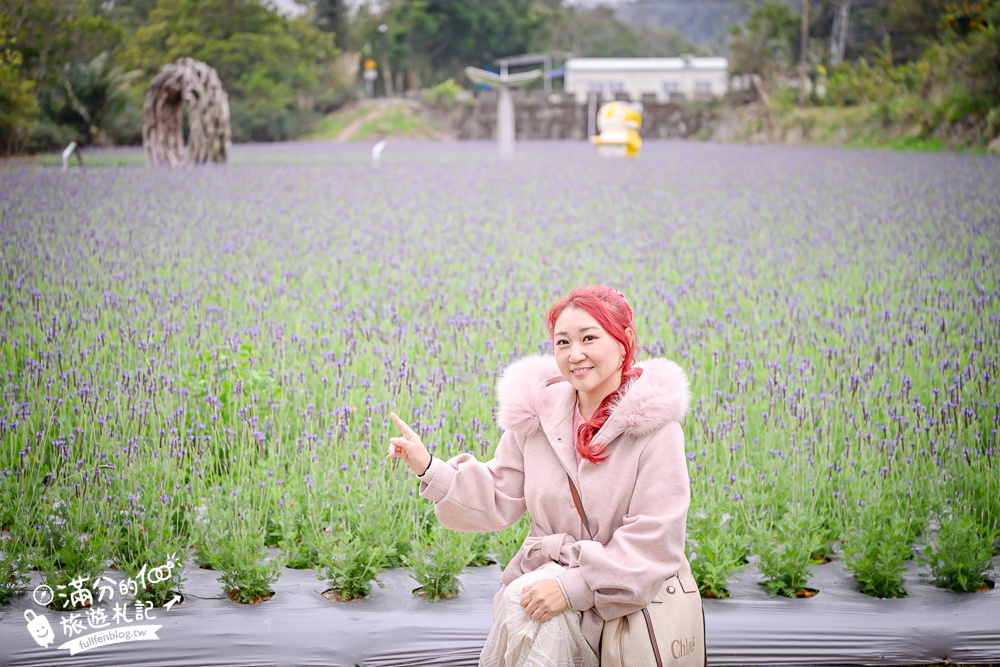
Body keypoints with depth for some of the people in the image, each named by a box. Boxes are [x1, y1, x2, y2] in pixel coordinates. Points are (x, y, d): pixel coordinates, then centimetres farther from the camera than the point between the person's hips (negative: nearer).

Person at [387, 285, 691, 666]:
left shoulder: (654, 426, -11)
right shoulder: (537, 414, 4)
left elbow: (653, 541, -15)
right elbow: (499, 502, 9)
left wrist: (574, 586, -23)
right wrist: (429, 469, -3)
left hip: (618, 594, -4)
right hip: (542, 574, 4)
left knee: (524, 604, -30)